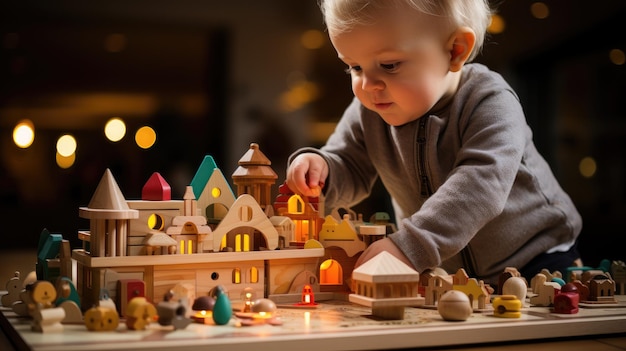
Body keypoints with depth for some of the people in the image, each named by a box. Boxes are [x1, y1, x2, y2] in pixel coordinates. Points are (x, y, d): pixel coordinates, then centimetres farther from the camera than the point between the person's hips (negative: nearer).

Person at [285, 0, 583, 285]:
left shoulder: (489, 104, -25)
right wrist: (322, 169, -23)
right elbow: (350, 170, 2)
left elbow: (480, 184, -38)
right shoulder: (368, 113, -8)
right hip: (444, 270, 5)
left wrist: (409, 245, -48)